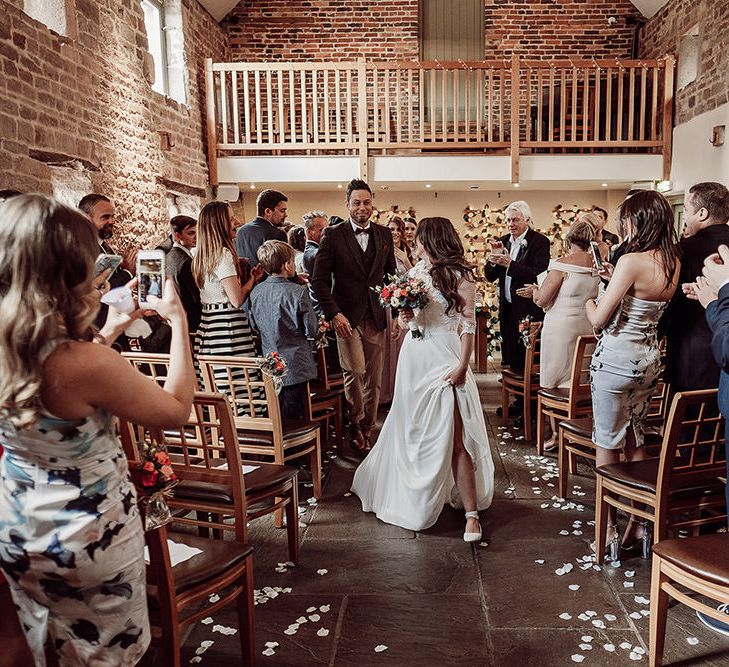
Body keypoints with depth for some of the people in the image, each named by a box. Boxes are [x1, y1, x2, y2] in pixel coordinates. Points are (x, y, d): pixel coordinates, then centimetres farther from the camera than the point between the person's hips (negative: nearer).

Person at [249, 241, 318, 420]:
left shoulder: (256, 292, -2)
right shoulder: (298, 292, -17)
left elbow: (254, 327, 9)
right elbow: (311, 331, -13)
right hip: (295, 367, -5)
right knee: (293, 418, 5)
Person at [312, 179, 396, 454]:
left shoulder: (384, 235, 9)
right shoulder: (333, 235, -2)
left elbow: (391, 274, 14)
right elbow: (319, 279, -5)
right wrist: (333, 313, -14)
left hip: (376, 317, 4)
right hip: (347, 317, -4)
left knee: (373, 379, 8)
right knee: (355, 371, -14)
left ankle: (368, 429, 24)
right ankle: (355, 425, 10)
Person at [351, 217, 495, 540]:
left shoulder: (460, 275, -6)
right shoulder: (416, 270, 11)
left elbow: (468, 324, -10)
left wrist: (462, 366, -18)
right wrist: (403, 318, -4)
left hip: (445, 357, -6)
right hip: (414, 355, 6)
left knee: (454, 437, -10)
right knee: (413, 429, 16)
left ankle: (471, 512, -2)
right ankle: (415, 493, 37)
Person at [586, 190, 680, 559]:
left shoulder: (632, 261, -20)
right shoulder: (673, 262, 4)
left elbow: (599, 319, -18)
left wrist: (589, 301, 3)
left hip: (616, 359, -8)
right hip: (649, 359, 8)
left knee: (607, 445, 5)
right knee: (635, 440, 18)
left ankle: (609, 530, 13)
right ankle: (640, 524, 26)